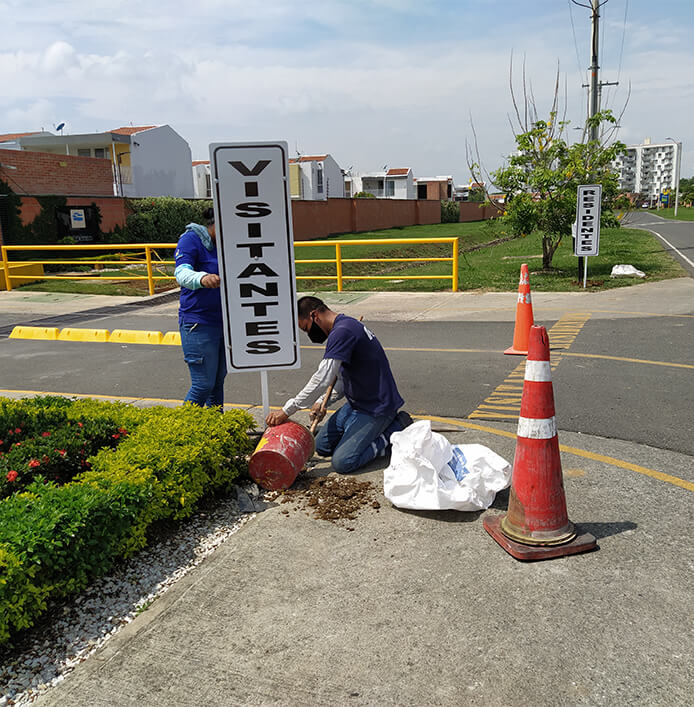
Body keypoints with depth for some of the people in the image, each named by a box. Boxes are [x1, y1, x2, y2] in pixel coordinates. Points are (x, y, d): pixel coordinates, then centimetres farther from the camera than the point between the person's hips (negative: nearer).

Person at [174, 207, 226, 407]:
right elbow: (182, 273, -28)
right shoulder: (191, 239, -10)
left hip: (223, 321, 8)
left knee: (218, 381, 15)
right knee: (203, 385, -8)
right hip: (199, 324, -8)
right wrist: (202, 278, -47)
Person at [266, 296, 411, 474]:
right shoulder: (346, 325, 11)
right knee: (322, 446, 12)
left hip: (377, 407, -10)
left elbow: (322, 379, -28)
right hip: (357, 403, 10)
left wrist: (287, 410, -22)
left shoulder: (342, 332, -22)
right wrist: (323, 402, 6)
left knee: (342, 462, -16)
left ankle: (396, 429, -2)